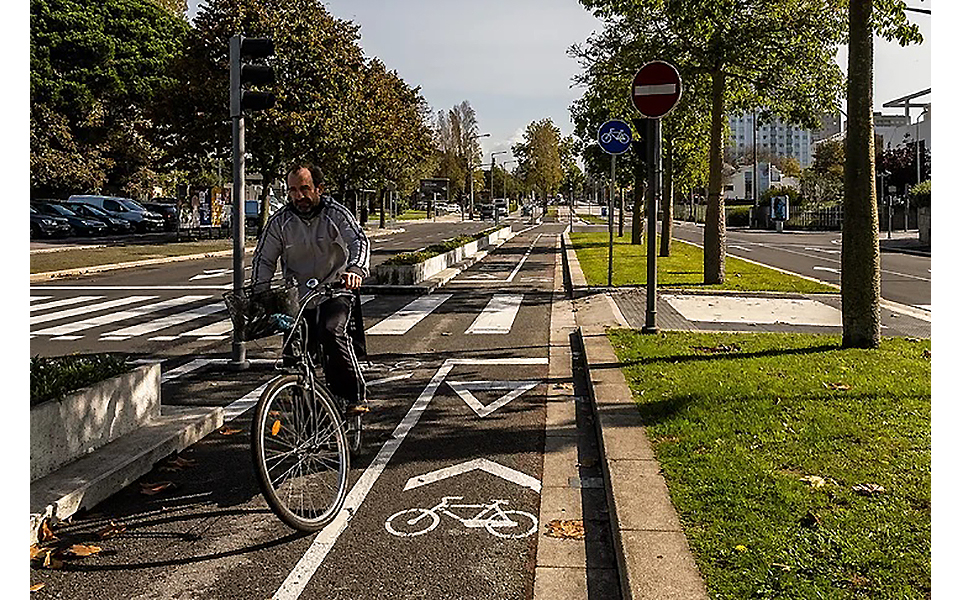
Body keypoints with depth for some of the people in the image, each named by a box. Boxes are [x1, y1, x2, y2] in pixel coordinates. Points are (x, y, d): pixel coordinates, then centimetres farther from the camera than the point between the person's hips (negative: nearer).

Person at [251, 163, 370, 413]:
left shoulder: (336, 214, -7)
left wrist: (356, 269, -41)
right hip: (298, 295, 3)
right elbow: (264, 258, 4)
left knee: (332, 333, -28)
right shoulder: (280, 221, 0)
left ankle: (354, 395, -17)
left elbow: (359, 240, -20)